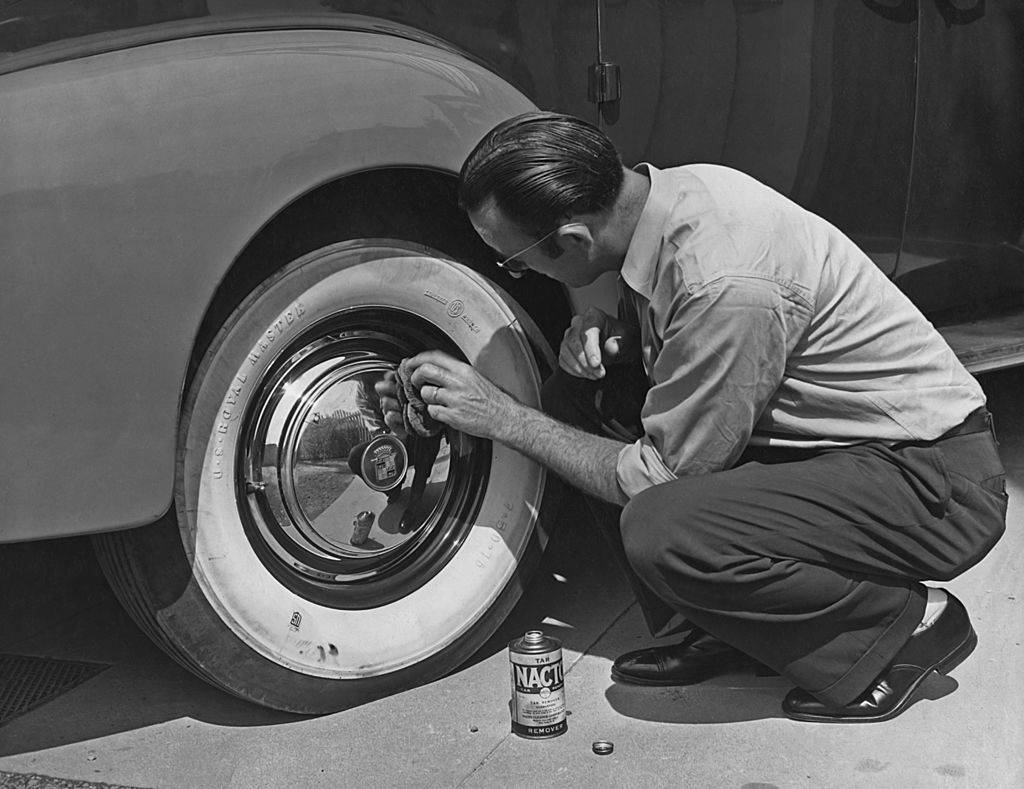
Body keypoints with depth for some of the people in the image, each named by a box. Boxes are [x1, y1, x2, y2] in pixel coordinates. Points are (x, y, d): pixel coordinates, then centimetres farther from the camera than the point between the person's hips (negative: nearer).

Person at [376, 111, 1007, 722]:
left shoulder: (725, 284, -31)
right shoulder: (667, 190, -5)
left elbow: (655, 480, -20)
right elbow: (661, 342, 16)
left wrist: (505, 418, -12)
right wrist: (605, 334, -8)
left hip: (933, 479, -9)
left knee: (661, 534, -31)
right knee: (578, 397, -1)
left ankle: (906, 626, -6)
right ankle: (731, 626, 6)